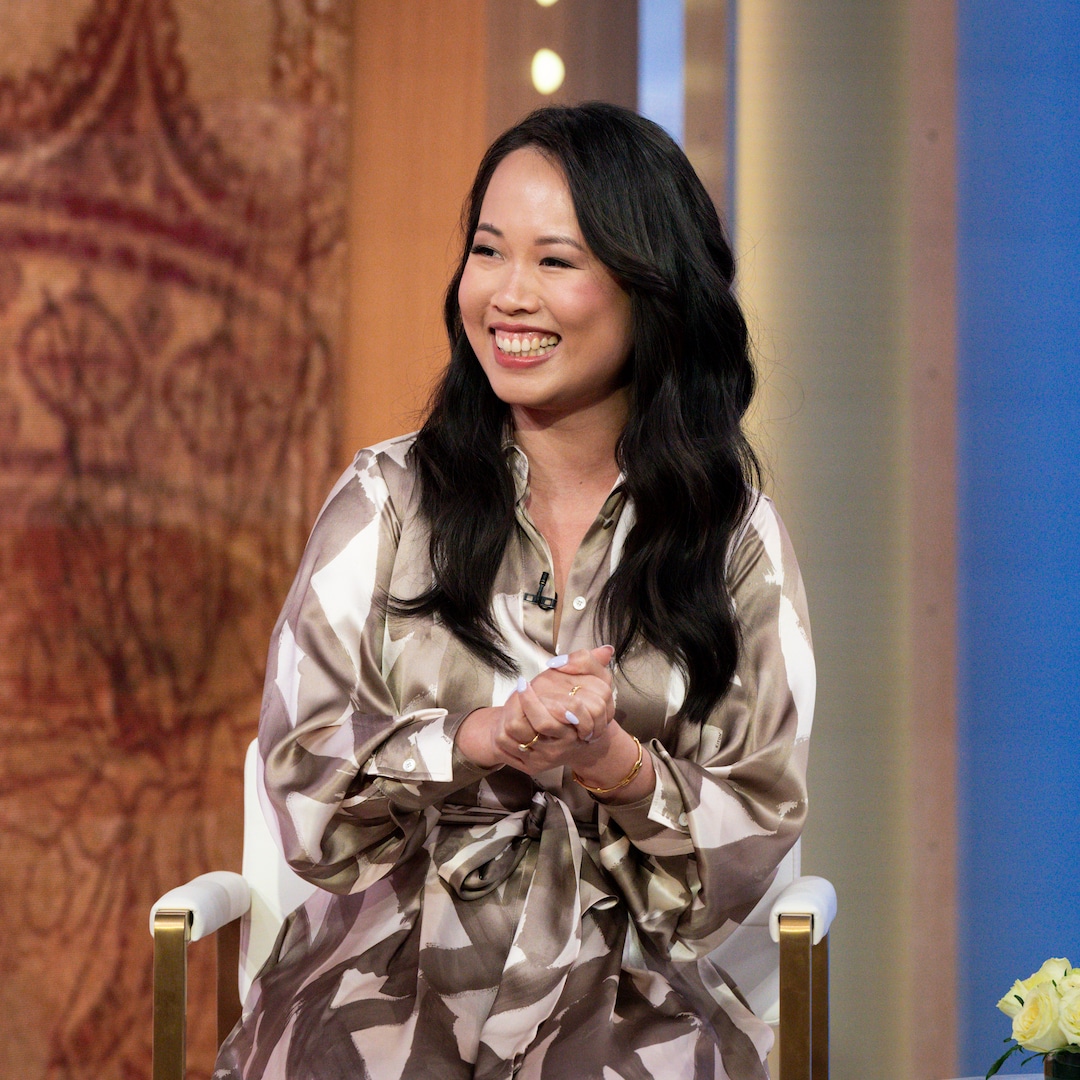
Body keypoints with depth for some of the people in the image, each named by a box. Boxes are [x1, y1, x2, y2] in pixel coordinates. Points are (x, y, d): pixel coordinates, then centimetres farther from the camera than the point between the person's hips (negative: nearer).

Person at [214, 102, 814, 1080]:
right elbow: (299, 770, -2)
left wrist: (613, 764, -17)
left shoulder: (734, 534, 6)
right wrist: (486, 737, -18)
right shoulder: (388, 498, 6)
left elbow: (755, 837, 3)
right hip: (385, 983, 0)